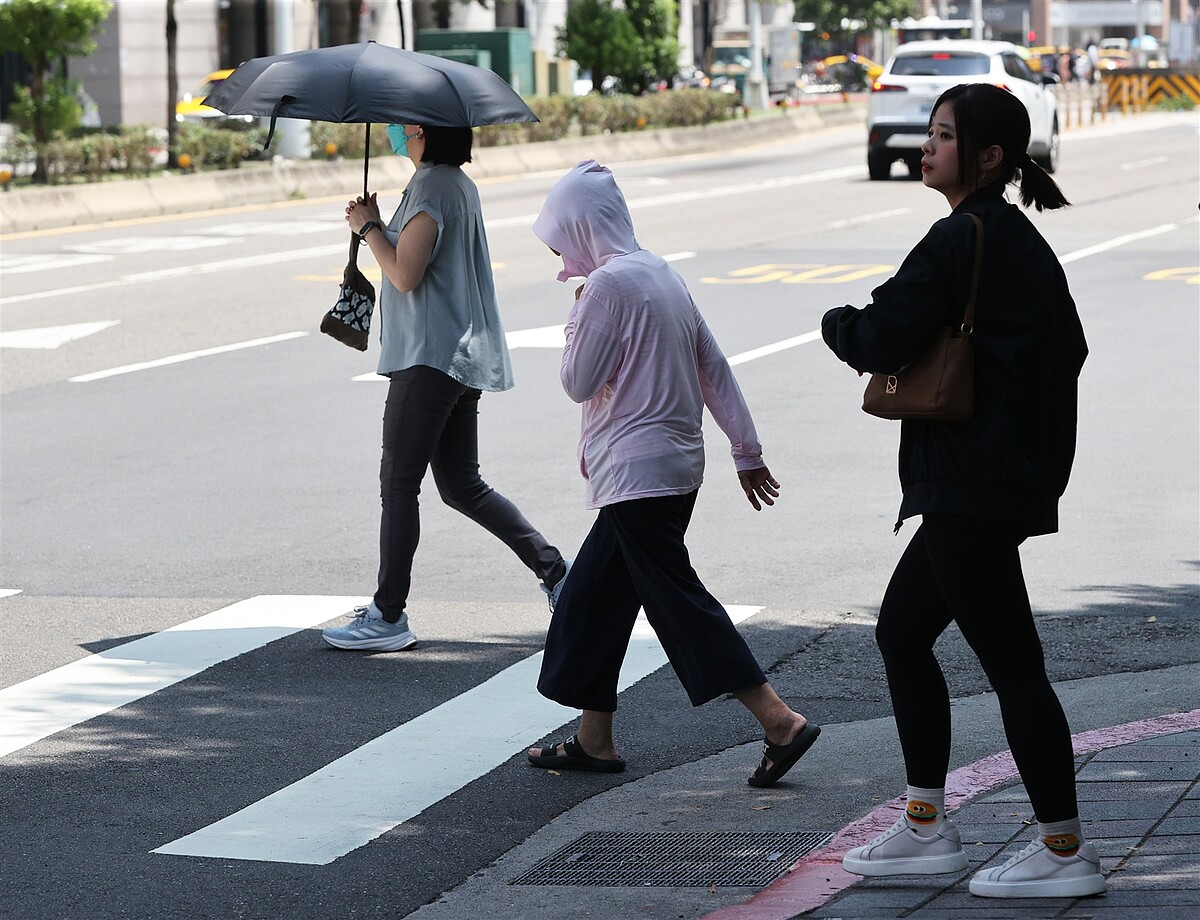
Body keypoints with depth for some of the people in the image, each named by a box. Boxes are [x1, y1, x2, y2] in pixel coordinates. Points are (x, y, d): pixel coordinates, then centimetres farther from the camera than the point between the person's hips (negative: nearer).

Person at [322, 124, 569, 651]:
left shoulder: (431, 186, -14)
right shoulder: (460, 184, 17)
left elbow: (405, 275, -19)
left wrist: (368, 227, -7)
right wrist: (377, 226, 14)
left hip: (428, 359, -10)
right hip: (463, 357, 10)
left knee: (398, 485, -5)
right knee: (461, 486, 14)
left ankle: (388, 616, -2)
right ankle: (555, 571, 12)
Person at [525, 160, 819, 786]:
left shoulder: (607, 285, -14)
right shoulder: (662, 274, 13)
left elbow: (579, 382, -10)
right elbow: (716, 370, 14)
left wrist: (576, 315, 4)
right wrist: (747, 451, 17)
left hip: (636, 472, -10)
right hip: (678, 466, 10)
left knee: (677, 600, -8)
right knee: (592, 597, 15)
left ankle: (780, 721, -14)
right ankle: (593, 738, 19)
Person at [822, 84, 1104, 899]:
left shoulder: (960, 239, -15)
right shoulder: (1025, 242, 14)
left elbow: (880, 343, -19)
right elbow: (1068, 349, 21)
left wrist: (838, 323, 3)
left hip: (971, 488, -11)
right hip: (1014, 476, 11)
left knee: (1011, 662, -5)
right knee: (901, 633, 18)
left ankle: (1066, 852, 0)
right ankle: (928, 828, 23)